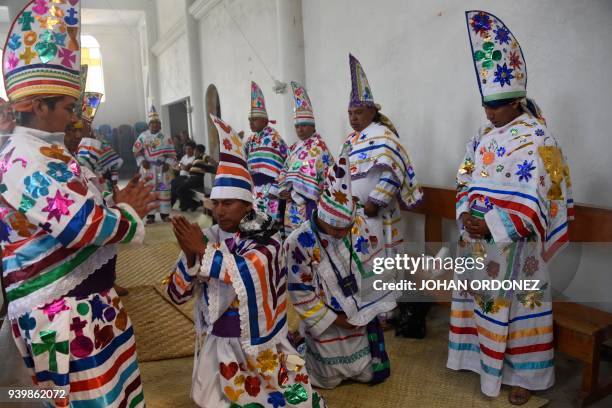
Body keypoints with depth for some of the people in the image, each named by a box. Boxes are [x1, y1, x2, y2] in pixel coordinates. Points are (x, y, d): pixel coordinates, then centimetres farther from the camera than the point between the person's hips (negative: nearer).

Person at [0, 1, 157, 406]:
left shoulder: (41, 153, 13)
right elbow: (81, 227, -29)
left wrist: (118, 204, 5)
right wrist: (129, 212, -11)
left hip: (84, 303, 10)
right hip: (63, 316, -10)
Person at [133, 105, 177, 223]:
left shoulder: (165, 137, 0)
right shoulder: (143, 136, 1)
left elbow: (171, 153, -1)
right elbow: (136, 150, 3)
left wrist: (168, 163, -12)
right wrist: (142, 161, -8)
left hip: (162, 167, 0)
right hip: (148, 167, 0)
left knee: (164, 190, 3)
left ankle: (165, 214, 12)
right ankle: (150, 215, 9)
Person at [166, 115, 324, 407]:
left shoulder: (265, 238, -11)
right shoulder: (207, 238, -2)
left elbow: (252, 273, -31)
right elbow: (177, 294, -4)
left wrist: (203, 250, -28)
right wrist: (189, 255, -21)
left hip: (259, 343, -3)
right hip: (217, 345, 3)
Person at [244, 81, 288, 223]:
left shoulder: (273, 138, -11)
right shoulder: (251, 139, 13)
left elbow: (279, 165, -15)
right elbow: (245, 162, 18)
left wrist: (274, 188, -18)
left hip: (269, 185, -8)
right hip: (256, 186, 8)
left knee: (271, 219, -6)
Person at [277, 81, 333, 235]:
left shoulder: (318, 146, -8)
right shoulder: (294, 148, 17)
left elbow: (312, 176, -16)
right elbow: (285, 172, 17)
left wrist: (294, 194, -14)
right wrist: (284, 191, 1)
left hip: (308, 204, -8)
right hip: (293, 205, 8)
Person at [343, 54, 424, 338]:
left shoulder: (382, 136, -13)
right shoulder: (352, 139, 15)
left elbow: (393, 173, -23)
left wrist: (374, 203, -21)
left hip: (377, 215, -9)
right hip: (354, 214, 9)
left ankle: (411, 311, 10)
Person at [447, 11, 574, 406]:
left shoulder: (537, 139, -12)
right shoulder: (484, 137, 8)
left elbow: (536, 199, -17)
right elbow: (467, 182, 10)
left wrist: (492, 224, -25)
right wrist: (466, 214, -8)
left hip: (514, 243, -6)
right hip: (478, 239, 6)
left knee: (515, 302, 4)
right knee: (482, 298, 16)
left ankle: (524, 373, 21)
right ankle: (484, 354, 35)